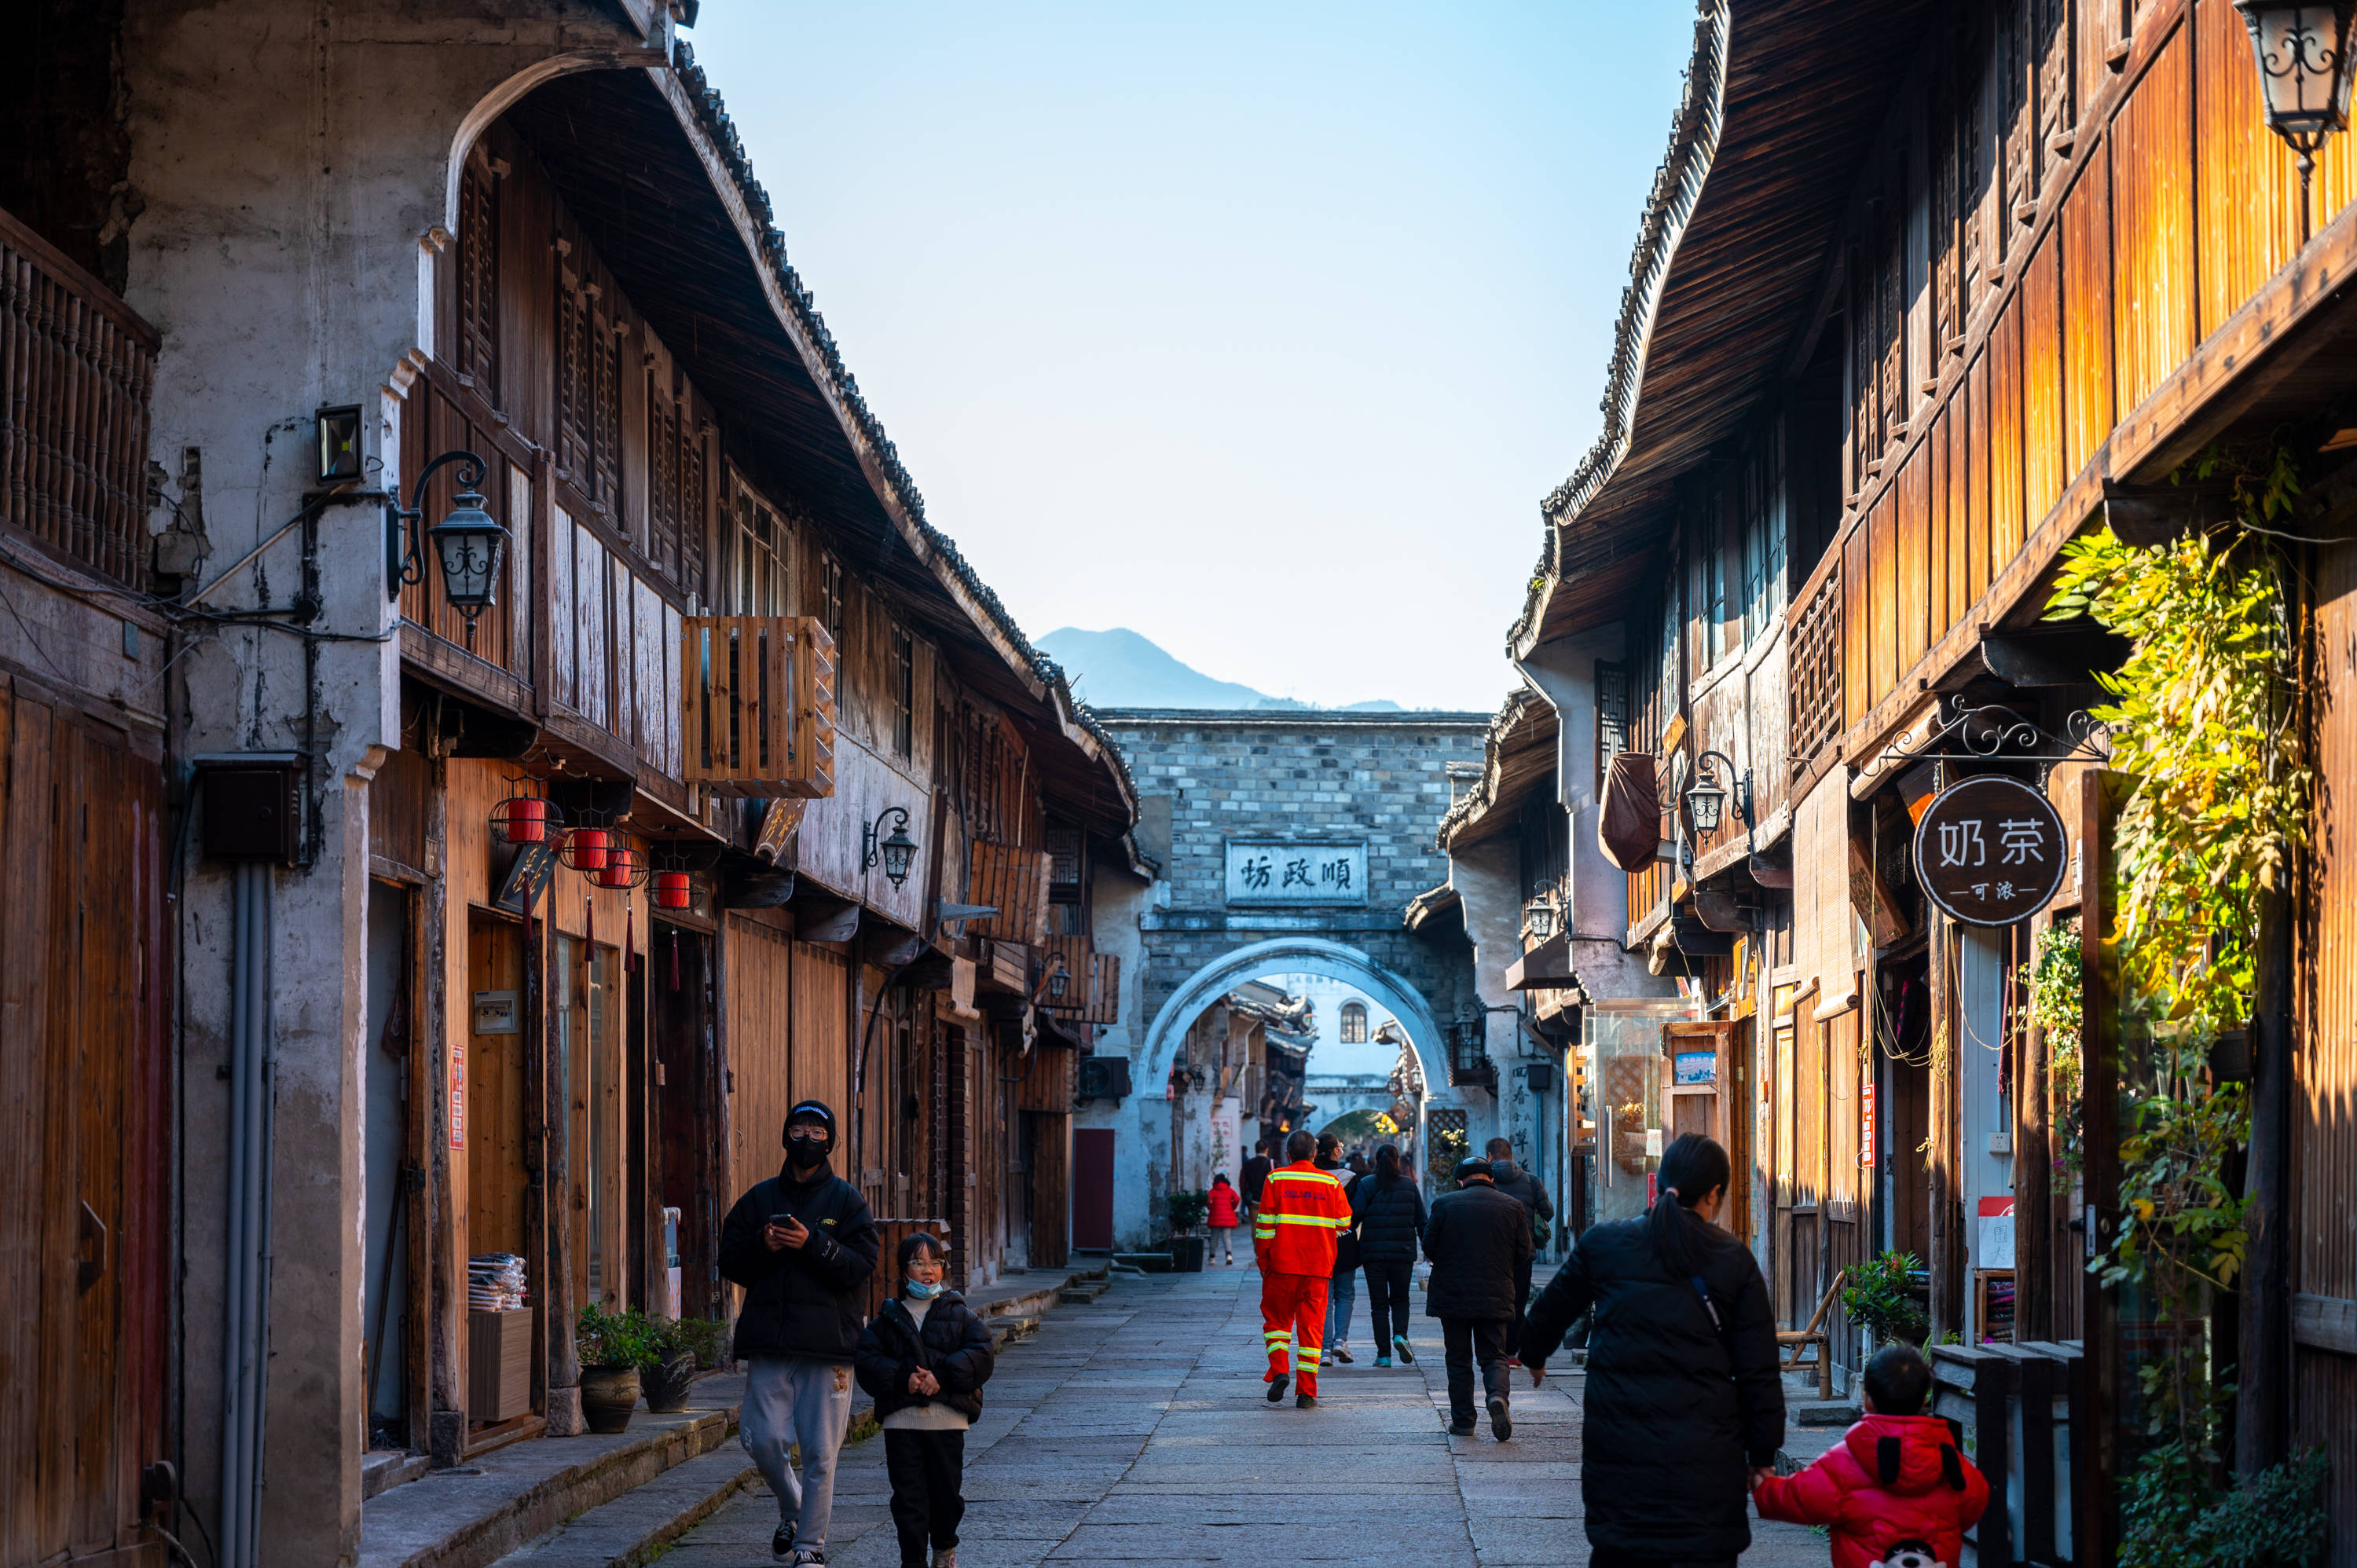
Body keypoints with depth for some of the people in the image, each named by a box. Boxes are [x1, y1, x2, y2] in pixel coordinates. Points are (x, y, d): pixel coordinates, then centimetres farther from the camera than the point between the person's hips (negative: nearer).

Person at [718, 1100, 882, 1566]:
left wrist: (812, 1244, -18)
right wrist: (763, 1246, -11)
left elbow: (862, 1264, -5)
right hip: (768, 1341, 2)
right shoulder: (760, 1198, 12)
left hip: (828, 1342, -2)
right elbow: (730, 1262, 8)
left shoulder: (847, 1200, 6)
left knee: (819, 1450, -3)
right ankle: (792, 1510, 25)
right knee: (764, 1439, -2)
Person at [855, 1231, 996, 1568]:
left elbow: (981, 1356, -4)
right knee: (908, 1495, -2)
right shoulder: (887, 1318, 7)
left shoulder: (959, 1314, 6)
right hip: (901, 1421, 0)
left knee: (946, 1490, 9)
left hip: (948, 1421, 0)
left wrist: (942, 1376, -17)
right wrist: (902, 1378, -16)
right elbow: (867, 1360, 0)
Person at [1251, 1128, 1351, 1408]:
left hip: (1282, 1262, -1)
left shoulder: (1276, 1179, -2)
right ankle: (1306, 1392, 0)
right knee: (1311, 1325, 4)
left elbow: (1265, 1222, -4)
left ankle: (1279, 1371, -8)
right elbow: (1344, 1222, 5)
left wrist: (1262, 1259, 3)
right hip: (1318, 1266, 1)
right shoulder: (1331, 1183, 2)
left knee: (1276, 1319, 14)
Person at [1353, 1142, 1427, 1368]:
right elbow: (1421, 1221, 6)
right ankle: (1400, 1335, -10)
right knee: (1400, 1299, 16)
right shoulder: (1409, 1186, 4)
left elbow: (1354, 1215, -11)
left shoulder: (1366, 1185, -1)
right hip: (1403, 1253, 1)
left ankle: (1384, 1354, 0)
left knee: (1379, 1304, 5)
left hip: (1373, 1254, -1)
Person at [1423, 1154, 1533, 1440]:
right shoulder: (1513, 1207, 1)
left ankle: (1463, 1420, 9)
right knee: (1494, 1355, 7)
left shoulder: (1445, 1204, -4)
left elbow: (1429, 1246, 1)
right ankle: (1498, 1395, -21)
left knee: (1459, 1360, 9)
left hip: (1452, 1295, -1)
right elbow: (1524, 1253, 3)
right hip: (1496, 1297, 1)